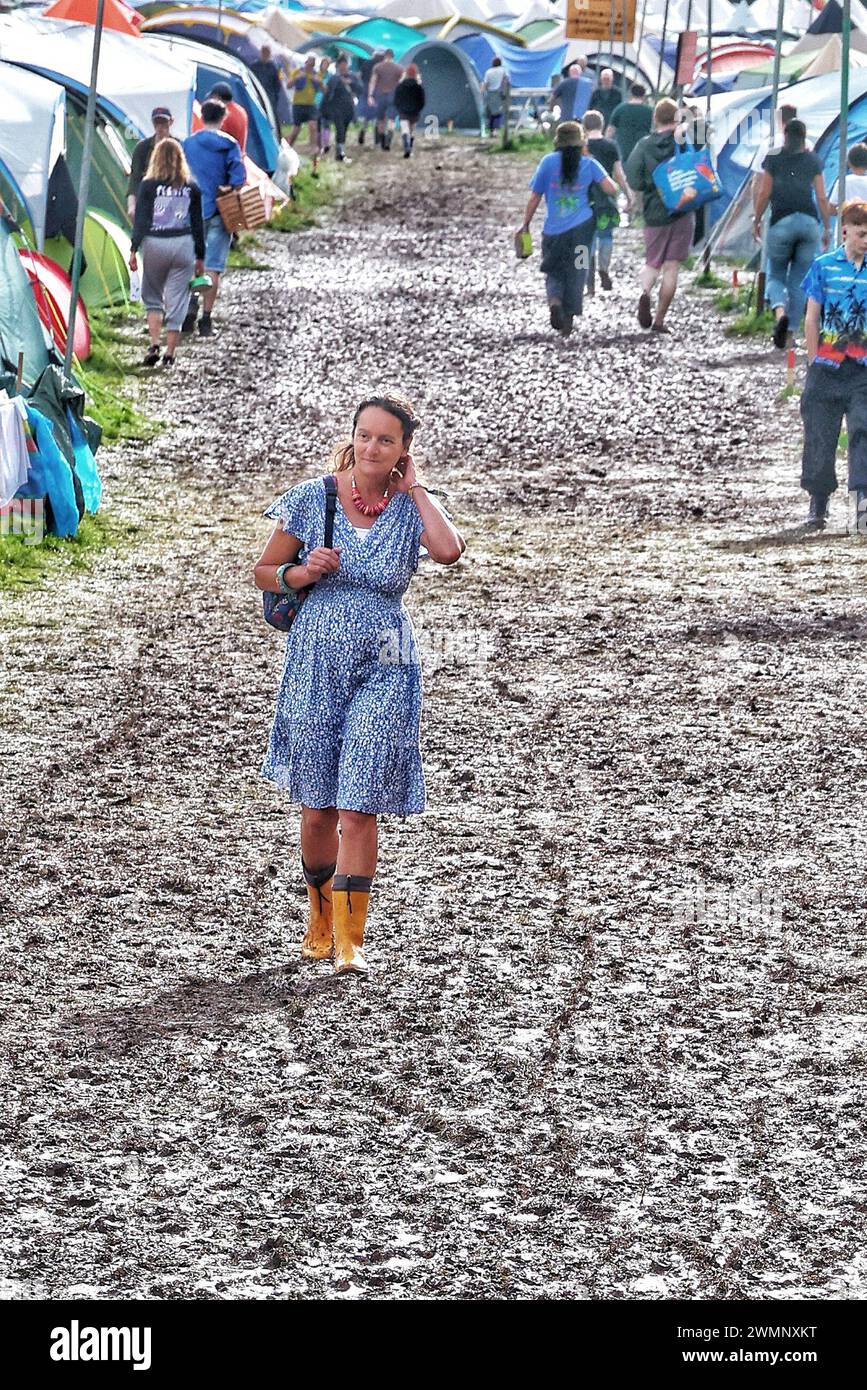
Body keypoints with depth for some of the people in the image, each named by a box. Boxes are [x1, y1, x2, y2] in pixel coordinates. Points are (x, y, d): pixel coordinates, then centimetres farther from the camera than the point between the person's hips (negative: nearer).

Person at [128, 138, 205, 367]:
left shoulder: (148, 186, -3)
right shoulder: (191, 188, 4)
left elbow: (140, 219, -6)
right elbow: (198, 224, 8)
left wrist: (133, 249, -3)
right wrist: (200, 256, 15)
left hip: (154, 244, -1)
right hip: (183, 245, 1)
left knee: (153, 297, 15)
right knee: (176, 301, 4)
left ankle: (154, 346, -1)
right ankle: (170, 354, 3)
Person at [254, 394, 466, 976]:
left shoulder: (412, 505, -2)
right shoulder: (313, 499, -2)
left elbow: (449, 551, -24)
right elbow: (264, 571, 7)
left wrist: (414, 487, -13)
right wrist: (300, 574, -14)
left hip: (384, 670, -1)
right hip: (316, 665, 1)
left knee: (358, 809, -9)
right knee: (318, 807, 9)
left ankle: (350, 938, -2)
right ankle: (321, 914, 31)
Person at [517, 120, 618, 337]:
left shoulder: (548, 162, -2)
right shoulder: (589, 164, -1)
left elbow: (534, 197, 1)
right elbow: (611, 190, -8)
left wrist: (525, 224, 11)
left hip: (553, 230, 0)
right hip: (581, 227, 0)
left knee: (554, 272, 11)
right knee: (576, 273, 11)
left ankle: (554, 301, -18)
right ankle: (568, 319, 9)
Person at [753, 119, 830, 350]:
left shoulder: (773, 159, 2)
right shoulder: (813, 161, 6)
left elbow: (764, 194, 0)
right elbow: (822, 198, 5)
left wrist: (756, 221, 12)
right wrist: (827, 229, 12)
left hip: (781, 222, -1)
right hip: (809, 222, 1)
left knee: (775, 275, 11)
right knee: (799, 281, 10)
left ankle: (780, 312, -18)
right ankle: (791, 330, 6)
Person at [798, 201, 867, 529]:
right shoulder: (824, 266, 3)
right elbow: (812, 319, 6)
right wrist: (814, 363, 2)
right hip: (827, 367, 1)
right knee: (819, 436, 6)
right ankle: (818, 501, 20)